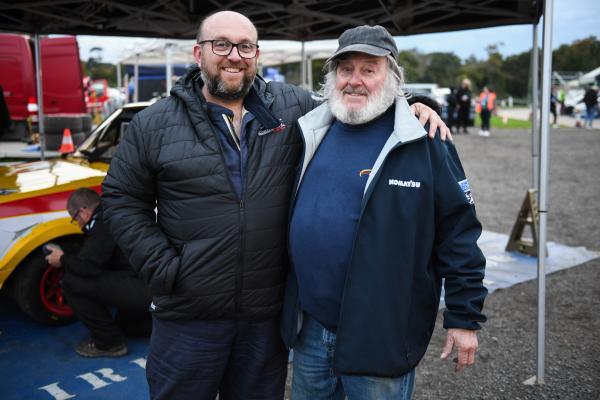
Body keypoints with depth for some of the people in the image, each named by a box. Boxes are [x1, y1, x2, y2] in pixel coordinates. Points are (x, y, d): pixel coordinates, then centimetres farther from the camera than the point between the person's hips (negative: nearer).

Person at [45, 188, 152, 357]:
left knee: (73, 282, -6)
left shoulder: (103, 222, -10)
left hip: (143, 291, -11)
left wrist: (63, 260, 5)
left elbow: (88, 267, -15)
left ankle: (110, 342, 3)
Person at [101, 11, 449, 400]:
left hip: (269, 314, 2)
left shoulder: (292, 106, 1)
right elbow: (122, 199, 2)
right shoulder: (154, 124, -2)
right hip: (188, 317, -1)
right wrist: (162, 266, -6)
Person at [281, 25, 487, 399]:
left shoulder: (424, 142, -10)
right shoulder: (311, 134, 5)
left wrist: (465, 317, -7)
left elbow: (459, 232, -8)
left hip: (381, 338, -5)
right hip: (309, 326, 5)